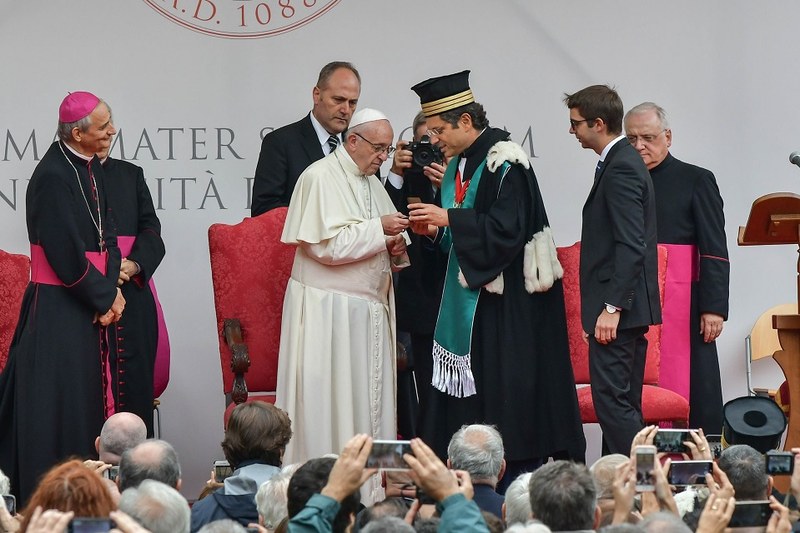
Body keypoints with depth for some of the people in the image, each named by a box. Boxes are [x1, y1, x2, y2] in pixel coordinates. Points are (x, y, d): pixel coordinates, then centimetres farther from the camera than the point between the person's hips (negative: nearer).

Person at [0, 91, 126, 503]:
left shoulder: (92, 169, 9)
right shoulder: (52, 177, -18)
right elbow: (66, 253, -19)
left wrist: (111, 289, -2)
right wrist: (104, 297, -11)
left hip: (91, 305, 9)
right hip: (60, 308, -8)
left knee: (88, 403, 11)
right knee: (58, 407, -4)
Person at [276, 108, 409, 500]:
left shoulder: (373, 184, 15)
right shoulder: (320, 178, -10)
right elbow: (326, 244, -19)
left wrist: (396, 250, 1)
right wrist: (378, 229, -17)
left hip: (369, 310, 8)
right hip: (328, 309, -8)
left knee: (370, 393, 6)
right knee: (326, 398, -6)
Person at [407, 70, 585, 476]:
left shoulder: (505, 164, -14)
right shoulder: (458, 166, 14)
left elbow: (506, 230, -22)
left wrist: (448, 218, -19)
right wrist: (435, 230, 2)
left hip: (509, 304, -9)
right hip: (469, 300, 9)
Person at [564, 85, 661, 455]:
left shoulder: (621, 168, -14)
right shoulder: (624, 163, 17)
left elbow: (630, 244, -21)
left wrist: (612, 307, -23)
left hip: (618, 308, -11)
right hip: (626, 307, 11)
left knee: (613, 401, -11)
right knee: (623, 404, 11)